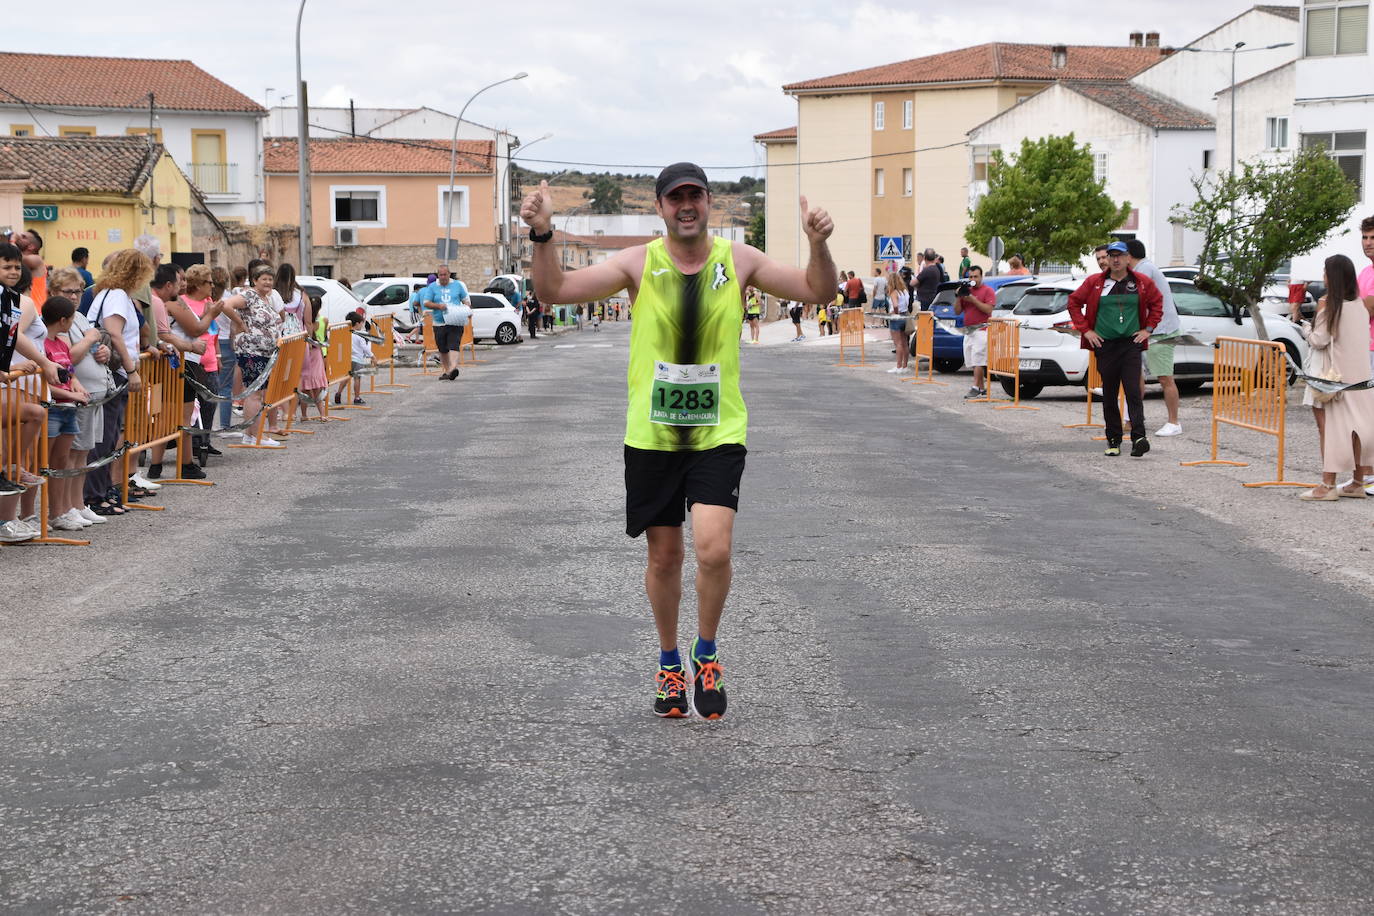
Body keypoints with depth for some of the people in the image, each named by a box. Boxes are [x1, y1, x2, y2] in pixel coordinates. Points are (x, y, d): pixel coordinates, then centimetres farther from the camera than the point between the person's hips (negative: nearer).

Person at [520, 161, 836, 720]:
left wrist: (818, 245, -20)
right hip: (651, 436, 1)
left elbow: (817, 292, -1)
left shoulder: (738, 261, 0)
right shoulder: (638, 263, -3)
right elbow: (554, 291, -7)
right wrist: (542, 235, -23)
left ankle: (706, 656, 8)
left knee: (714, 548, -17)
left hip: (719, 433, -1)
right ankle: (669, 663, 31)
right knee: (664, 556, 9)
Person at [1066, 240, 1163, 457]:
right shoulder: (1094, 282, 4)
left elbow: (1157, 303, 18)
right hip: (1105, 345, 1)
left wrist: (1148, 329, 9)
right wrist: (1085, 330, 4)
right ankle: (1113, 440, 13)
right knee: (1109, 394, 5)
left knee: (1133, 391, -12)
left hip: (1131, 343, -1)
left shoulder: (1142, 283, 5)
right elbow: (1074, 302, 11)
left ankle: (1138, 437, -18)